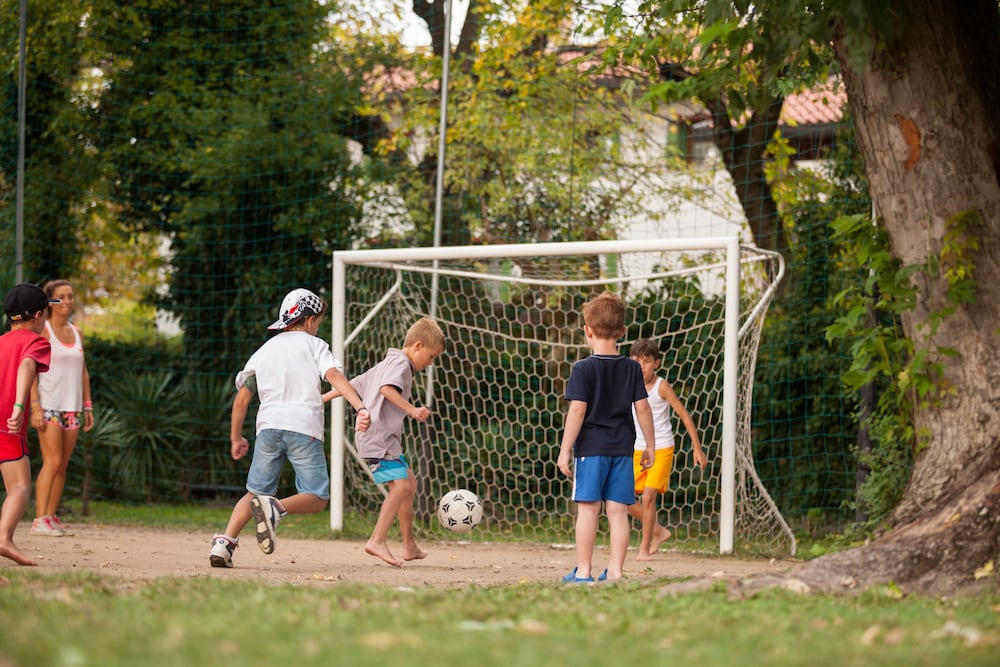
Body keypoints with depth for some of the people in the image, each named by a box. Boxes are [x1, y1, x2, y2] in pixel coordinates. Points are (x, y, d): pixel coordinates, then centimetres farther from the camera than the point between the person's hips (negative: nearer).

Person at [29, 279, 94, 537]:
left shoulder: (76, 332, 15)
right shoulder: (43, 331, -4)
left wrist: (87, 405, 14)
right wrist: (35, 406, -16)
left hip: (72, 407, 6)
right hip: (49, 406, -6)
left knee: (62, 466, 5)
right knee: (52, 462, -14)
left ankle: (51, 516, 8)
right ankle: (40, 519, -14)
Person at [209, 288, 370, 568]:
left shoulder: (264, 351, 21)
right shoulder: (313, 344, 10)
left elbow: (242, 398, 17)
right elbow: (334, 376, -9)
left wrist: (236, 438, 28)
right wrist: (360, 407, -21)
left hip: (268, 427, 4)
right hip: (304, 428, -4)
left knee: (255, 493, 14)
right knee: (316, 499, 1)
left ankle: (224, 542, -9)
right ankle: (277, 507, -29)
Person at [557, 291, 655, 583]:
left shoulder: (583, 368, -7)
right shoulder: (632, 368, 4)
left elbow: (577, 410, -12)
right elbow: (642, 407, 4)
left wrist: (565, 450, -9)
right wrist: (650, 445, 13)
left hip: (590, 447, -3)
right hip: (622, 447, 3)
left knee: (588, 509, 0)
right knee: (617, 510, 3)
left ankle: (583, 572, 2)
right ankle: (615, 571, 1)